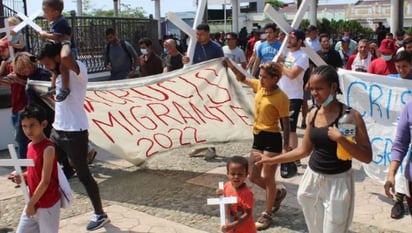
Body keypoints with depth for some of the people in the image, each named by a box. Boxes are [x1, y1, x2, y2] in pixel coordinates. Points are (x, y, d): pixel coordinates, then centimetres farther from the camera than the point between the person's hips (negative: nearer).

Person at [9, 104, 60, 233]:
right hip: (33, 202, 8)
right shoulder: (30, 146, 3)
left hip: (47, 204, -8)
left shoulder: (48, 148, -22)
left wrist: (31, 203, -14)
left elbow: (45, 182, -21)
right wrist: (21, 176, -2)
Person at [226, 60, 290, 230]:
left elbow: (285, 123, -13)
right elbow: (242, 78, 16)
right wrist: (230, 64, 2)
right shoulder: (259, 86, 4)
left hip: (272, 139, -8)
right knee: (253, 176, 14)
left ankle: (267, 215, 19)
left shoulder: (281, 97, -16)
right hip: (257, 137, 8)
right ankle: (277, 194, 40)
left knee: (268, 178, 3)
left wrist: (286, 146, -14)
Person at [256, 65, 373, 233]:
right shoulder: (313, 114, 2)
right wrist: (272, 160, 15)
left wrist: (340, 138, -28)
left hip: (338, 183, -5)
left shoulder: (350, 115, -14)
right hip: (312, 180, 6)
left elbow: (367, 157, -16)